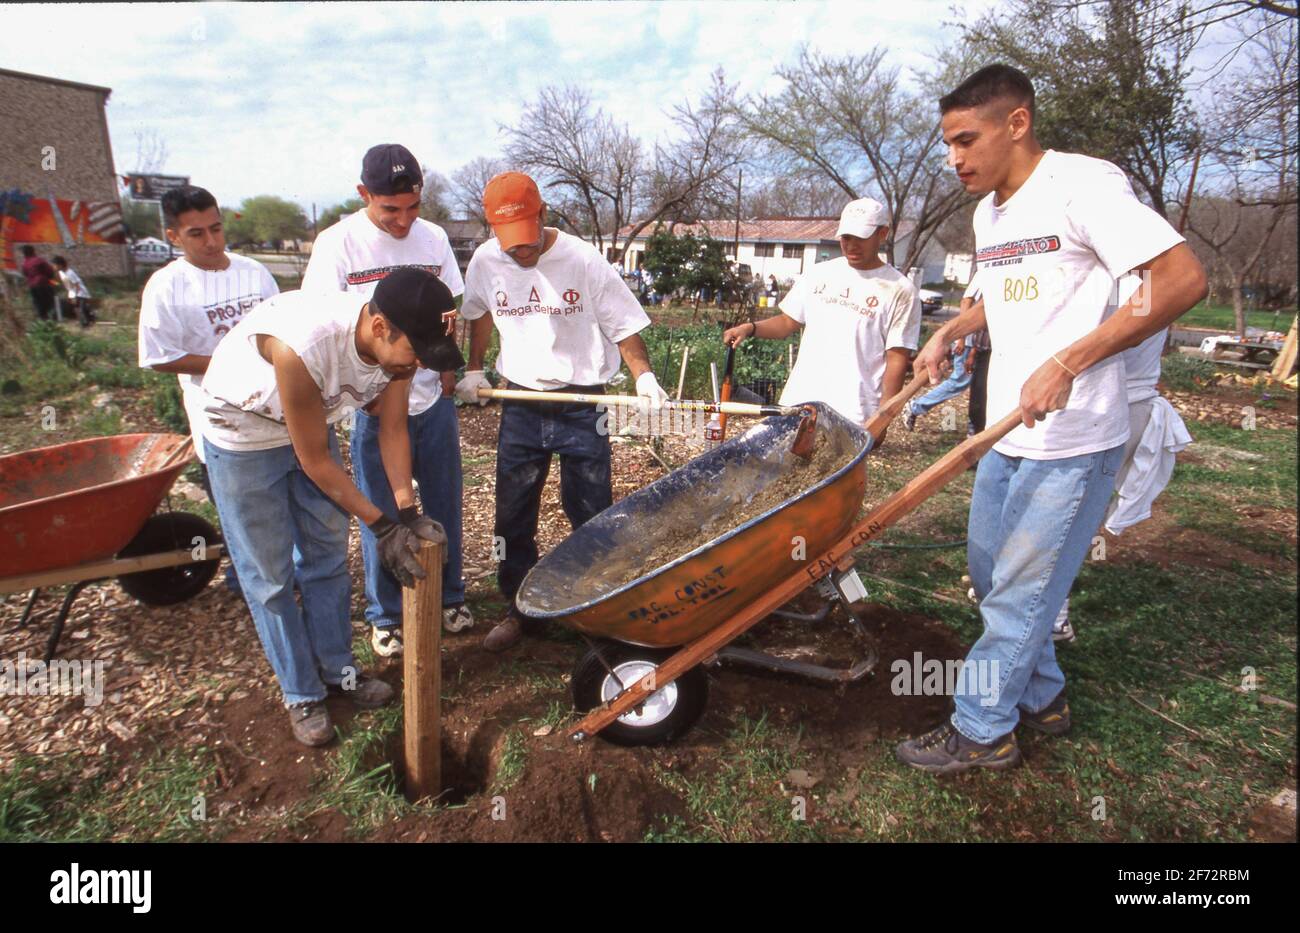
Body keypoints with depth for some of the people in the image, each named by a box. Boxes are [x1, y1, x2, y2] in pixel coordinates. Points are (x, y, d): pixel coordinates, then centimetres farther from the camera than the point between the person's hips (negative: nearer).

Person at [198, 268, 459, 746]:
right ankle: (301, 694, 20)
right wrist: (381, 526, -25)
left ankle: (337, 670, 29)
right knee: (270, 574, 3)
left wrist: (408, 512, -21)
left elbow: (393, 429, -12)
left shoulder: (396, 342, -23)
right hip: (243, 433, -5)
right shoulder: (303, 346, -41)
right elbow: (315, 461, -29)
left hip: (314, 421, 6)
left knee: (327, 557, 12)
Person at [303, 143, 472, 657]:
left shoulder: (433, 237, 4)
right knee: (381, 515, 8)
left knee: (444, 504, 14)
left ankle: (449, 594, 33)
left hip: (434, 398, 4)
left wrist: (449, 365, 2)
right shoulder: (337, 243, -8)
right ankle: (385, 615, 25)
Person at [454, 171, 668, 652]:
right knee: (512, 517, 9)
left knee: (591, 514, 5)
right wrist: (473, 370, 14)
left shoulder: (582, 259, -13)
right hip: (520, 403, 3)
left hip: (582, 404, -3)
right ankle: (518, 608, 25)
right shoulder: (485, 262, -4)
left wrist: (643, 376, -20)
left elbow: (623, 323, -7)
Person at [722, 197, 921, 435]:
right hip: (797, 405, 4)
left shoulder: (900, 291, -3)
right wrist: (750, 328, -4)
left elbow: (897, 359, -5)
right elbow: (788, 322, 15)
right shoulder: (820, 274, 10)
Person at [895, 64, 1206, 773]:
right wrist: (948, 334, 11)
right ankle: (1042, 698, 36)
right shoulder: (988, 213, 12)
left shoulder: (1082, 185, -13)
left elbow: (1182, 278, -19)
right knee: (989, 570, 17)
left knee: (1021, 588, 1)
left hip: (1071, 441, -9)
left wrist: (1066, 363, -26)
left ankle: (981, 730, 18)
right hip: (1008, 433, 9)